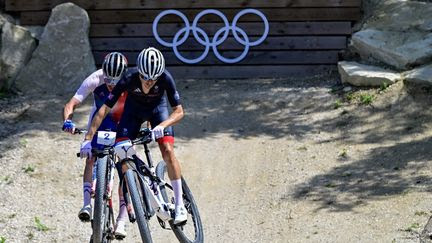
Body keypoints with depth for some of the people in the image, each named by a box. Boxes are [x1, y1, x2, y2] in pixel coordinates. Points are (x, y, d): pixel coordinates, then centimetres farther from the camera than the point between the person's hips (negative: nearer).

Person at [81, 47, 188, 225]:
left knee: (167, 150, -21)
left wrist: (161, 126, -49)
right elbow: (104, 109, -33)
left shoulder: (165, 78, -34)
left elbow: (178, 111, -29)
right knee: (122, 152, -16)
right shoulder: (129, 79, -35)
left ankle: (179, 205, -11)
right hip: (134, 109, 1)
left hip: (157, 108, -1)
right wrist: (88, 138, -39)